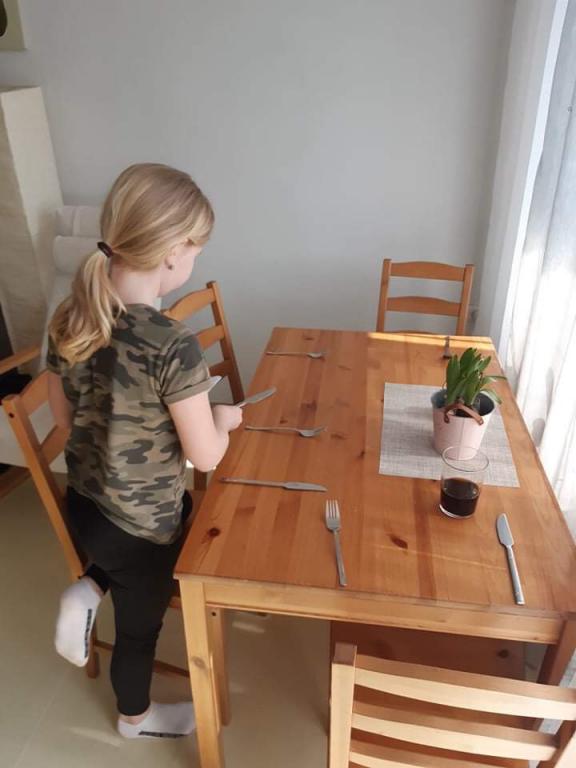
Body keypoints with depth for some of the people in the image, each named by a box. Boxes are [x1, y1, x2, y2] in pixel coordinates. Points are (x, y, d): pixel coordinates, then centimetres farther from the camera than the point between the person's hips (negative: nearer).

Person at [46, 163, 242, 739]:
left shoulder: (68, 320, -9)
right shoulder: (174, 346, -31)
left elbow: (65, 417, 3)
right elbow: (206, 455, -22)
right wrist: (221, 419, -1)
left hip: (82, 502, 6)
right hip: (140, 524, -6)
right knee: (139, 626, 23)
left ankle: (88, 591, 22)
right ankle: (136, 717, 51)